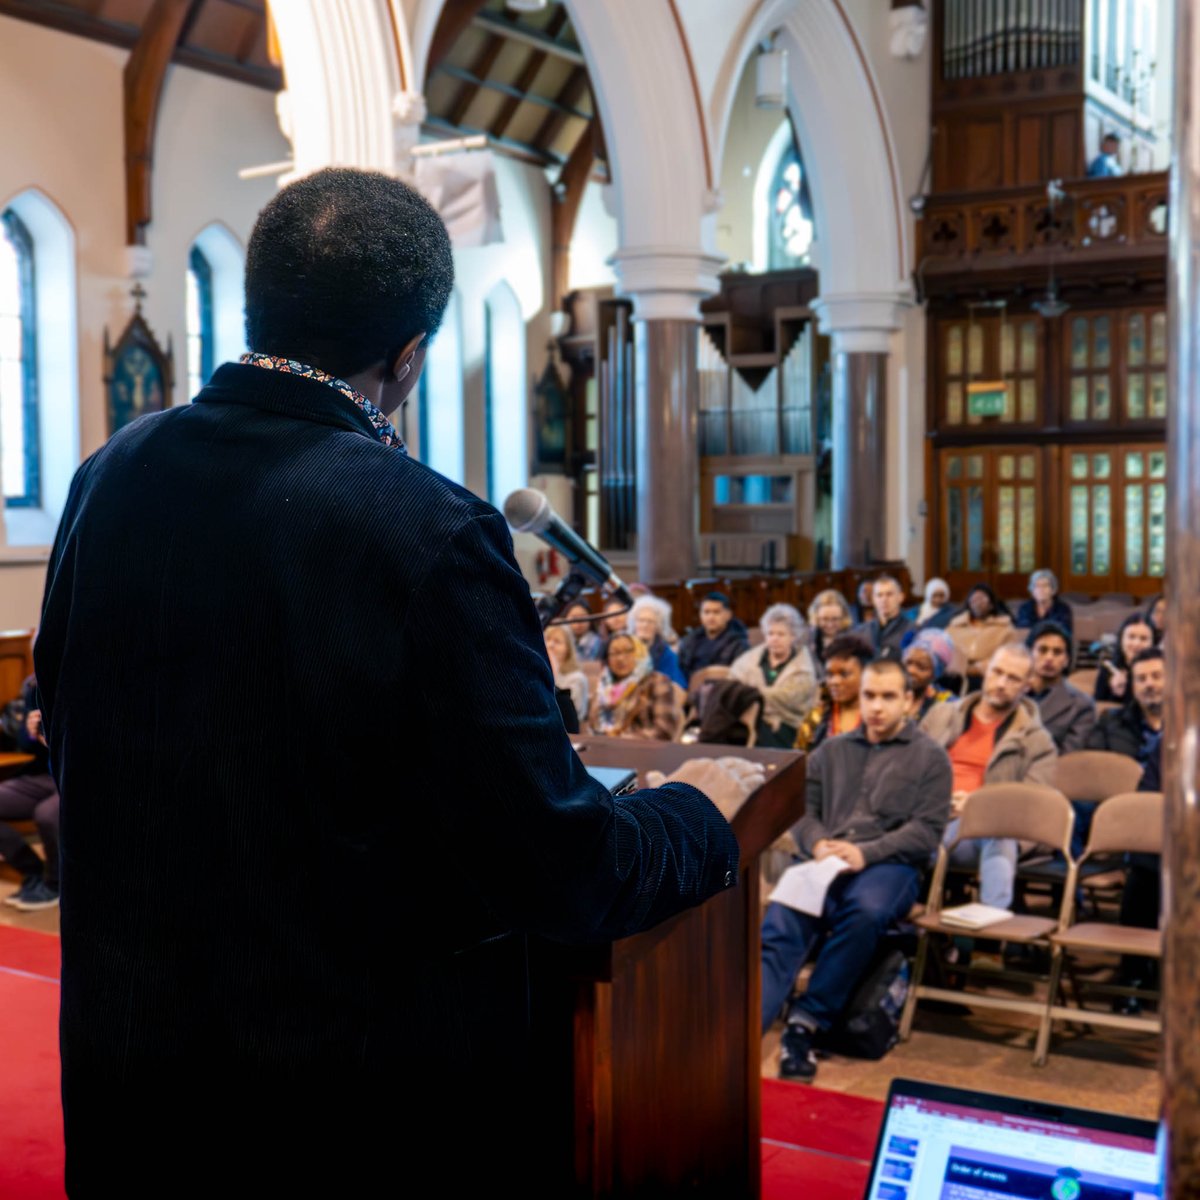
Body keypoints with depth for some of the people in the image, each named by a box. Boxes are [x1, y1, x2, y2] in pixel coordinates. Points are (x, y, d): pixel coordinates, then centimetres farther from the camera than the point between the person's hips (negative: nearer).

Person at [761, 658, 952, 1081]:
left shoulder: (930, 757, 12)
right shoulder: (831, 750, 24)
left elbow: (927, 830, 1)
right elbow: (803, 810, 16)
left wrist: (865, 853, -14)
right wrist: (819, 844, -7)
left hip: (890, 864, -2)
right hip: (824, 861, 3)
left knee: (867, 911, -38)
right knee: (779, 927, -28)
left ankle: (806, 1021, -29)